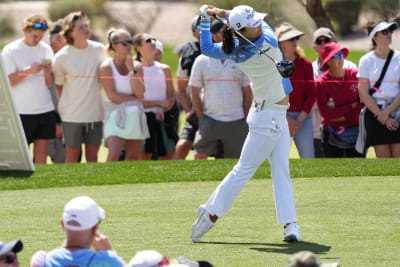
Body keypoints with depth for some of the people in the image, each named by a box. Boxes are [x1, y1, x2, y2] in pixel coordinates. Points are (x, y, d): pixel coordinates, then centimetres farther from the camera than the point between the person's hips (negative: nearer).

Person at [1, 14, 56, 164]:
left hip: (45, 108, 4)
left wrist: (48, 70, -12)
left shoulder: (46, 50, 9)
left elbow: (50, 83, 9)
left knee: (42, 151, 4)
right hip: (22, 111, -4)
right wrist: (29, 70, -20)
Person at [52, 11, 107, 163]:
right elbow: (58, 85, 4)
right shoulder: (62, 57, -7)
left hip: (95, 112, 3)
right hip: (72, 114, -3)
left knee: (92, 156, 8)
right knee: (72, 155, 3)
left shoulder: (99, 49, 2)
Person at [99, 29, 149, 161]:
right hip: (116, 115, -5)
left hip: (135, 116, 5)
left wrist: (132, 70, -8)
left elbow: (140, 93, -5)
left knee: (132, 159, 5)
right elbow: (113, 96, -11)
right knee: (113, 156, -20)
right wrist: (134, 97, -3)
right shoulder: (106, 67, -5)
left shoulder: (137, 67, 8)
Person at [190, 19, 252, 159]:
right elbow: (194, 92, 4)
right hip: (210, 120, -1)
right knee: (200, 155, -7)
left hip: (236, 122, 1)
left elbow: (248, 93, 6)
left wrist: (245, 119, 2)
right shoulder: (202, 61, 1)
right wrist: (201, 118, -1)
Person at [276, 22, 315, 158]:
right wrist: (287, 119, -10)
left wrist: (300, 120, -5)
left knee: (308, 157, -3)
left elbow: (311, 95, 4)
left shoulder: (305, 64, 4)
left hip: (302, 117, 2)